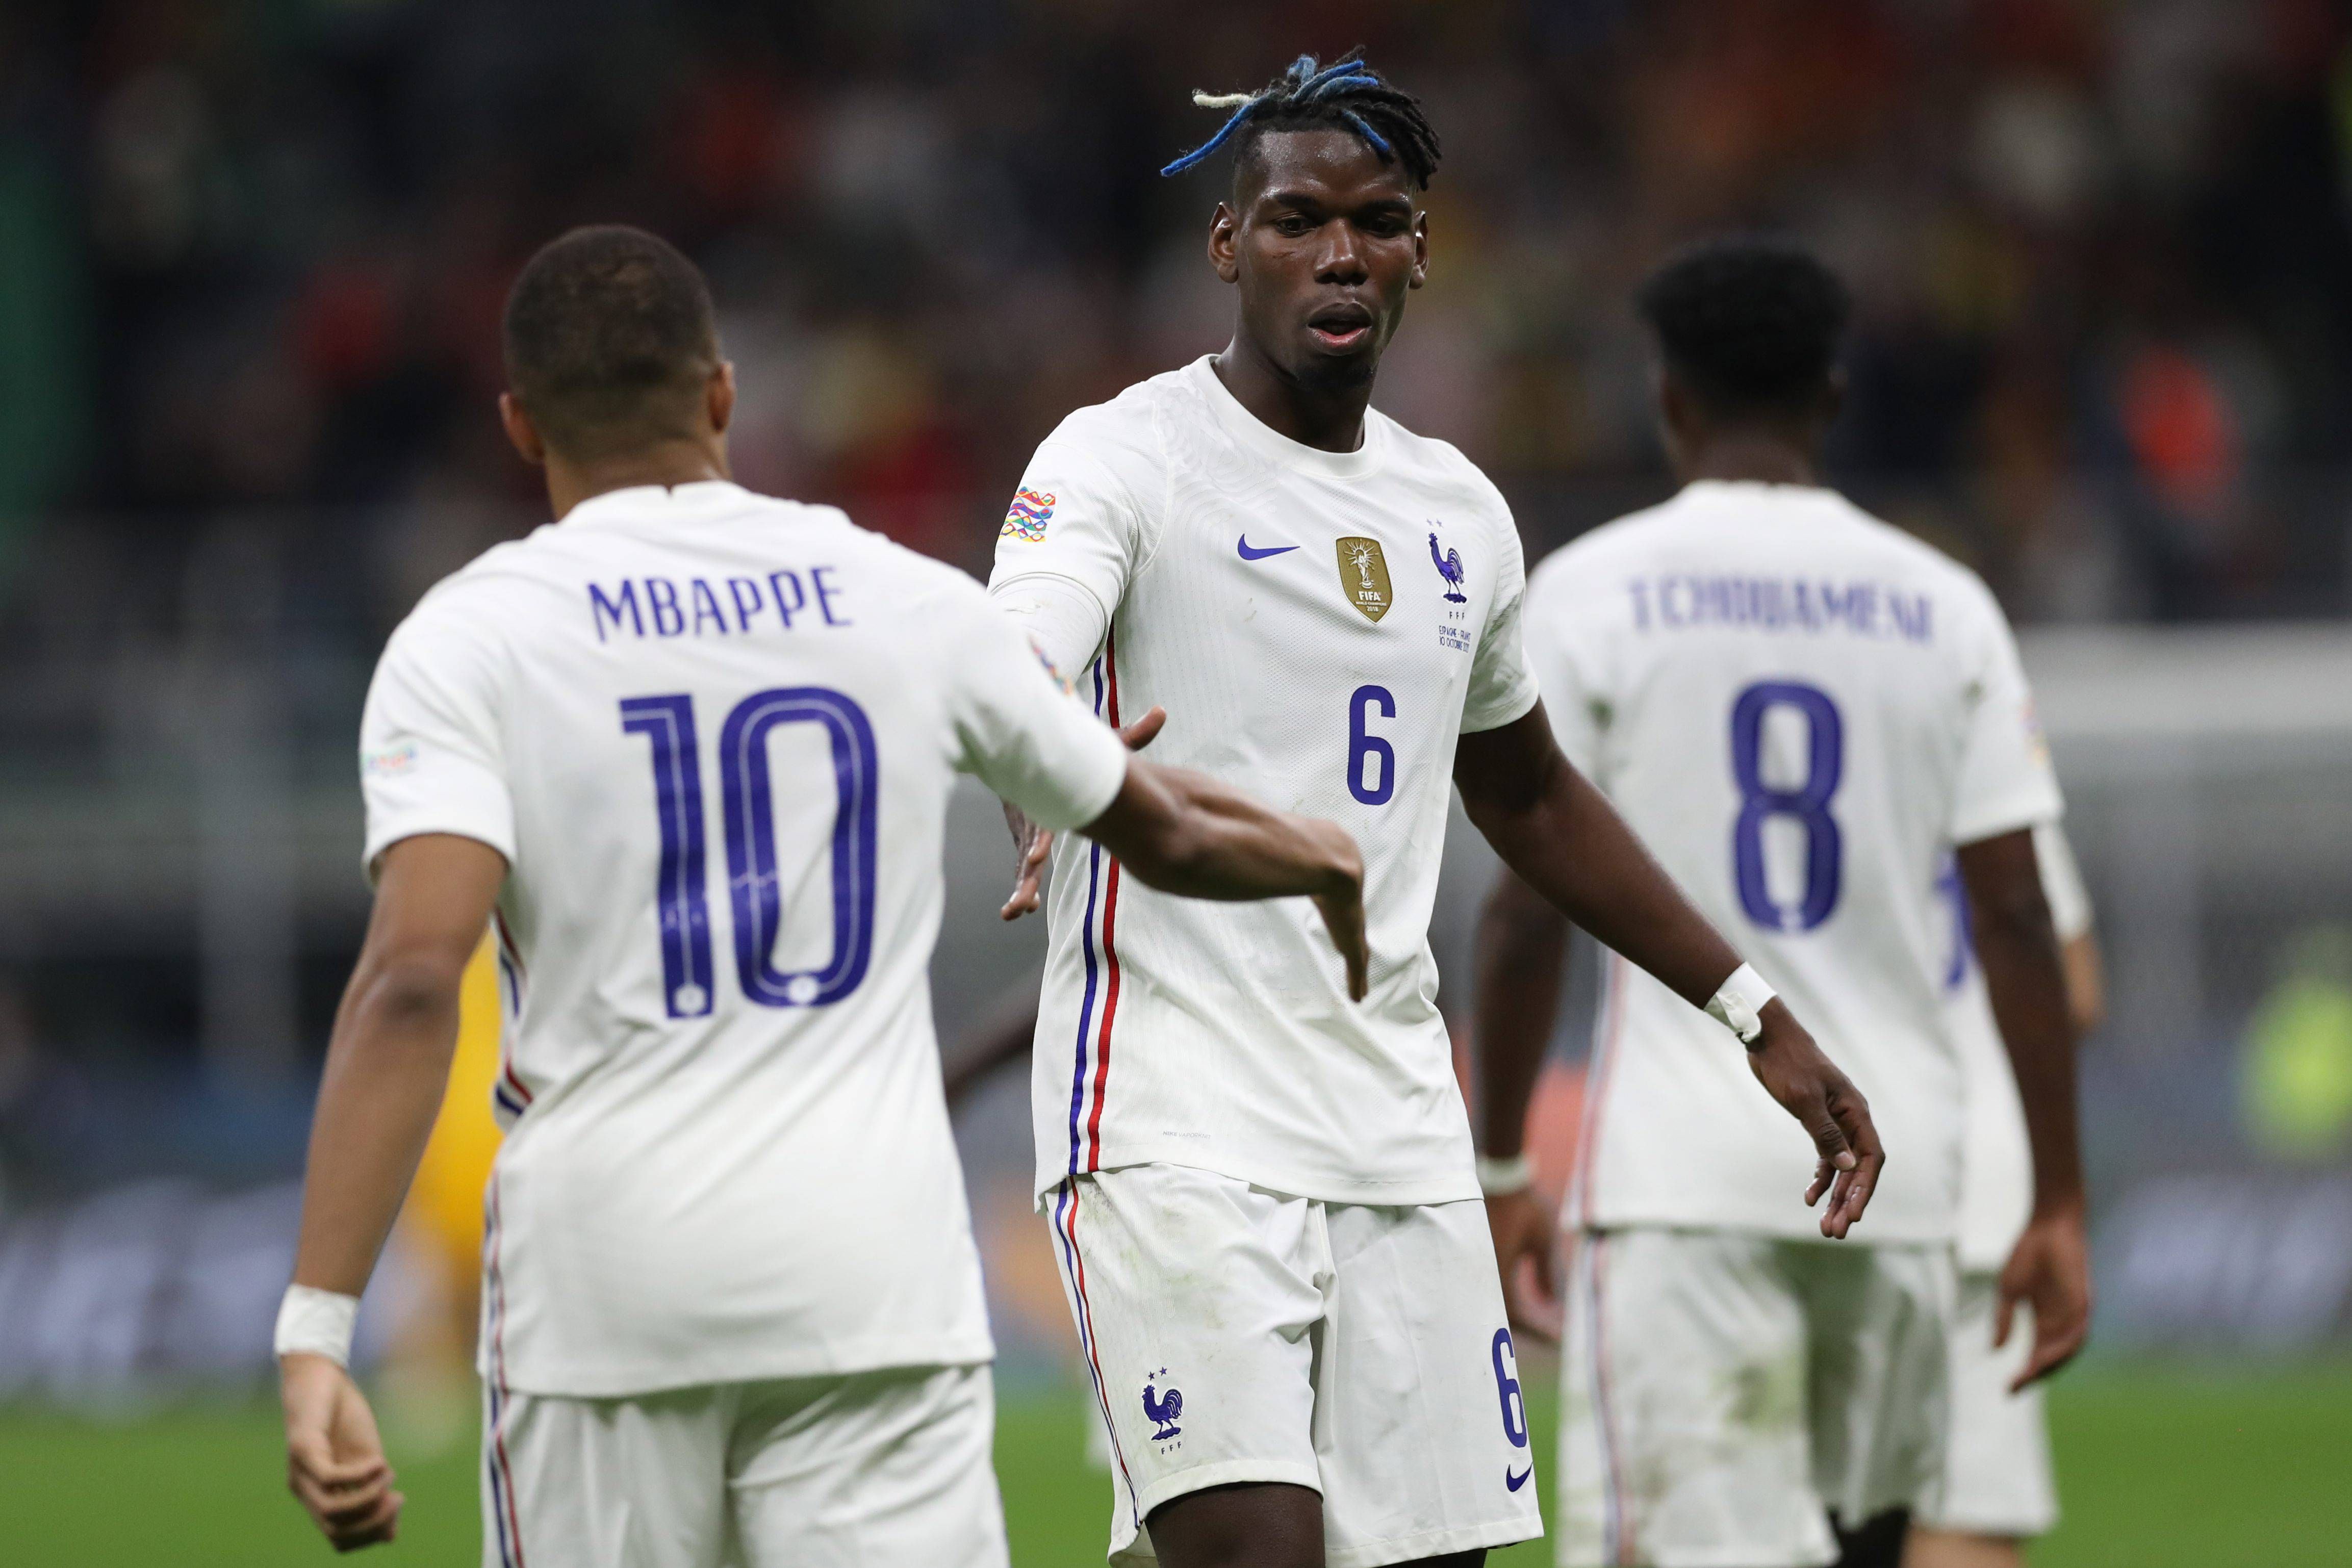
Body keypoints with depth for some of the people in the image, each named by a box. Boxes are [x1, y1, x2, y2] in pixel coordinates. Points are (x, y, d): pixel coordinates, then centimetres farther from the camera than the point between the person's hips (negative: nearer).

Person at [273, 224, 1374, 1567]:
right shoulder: (911, 606, 9)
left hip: (602, 1279, -1)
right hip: (876, 1279, 1)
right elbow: (1166, 837, 24)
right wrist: (1329, 862, 47)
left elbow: (412, 981, -15)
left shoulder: (468, 640, -1)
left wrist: (318, 1331, -20)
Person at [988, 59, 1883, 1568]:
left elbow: (1528, 791, 31)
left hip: (1401, 1143, 7)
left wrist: (1757, 1016, 30)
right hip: (1175, 1131, -7)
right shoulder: (1126, 460, -5)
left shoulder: (1458, 511, 16)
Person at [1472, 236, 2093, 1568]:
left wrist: (1500, 1168, 5)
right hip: (1898, 1186, 4)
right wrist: (2061, 1206, 6)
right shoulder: (1945, 607, 8)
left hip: (1683, 1178, -4)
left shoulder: (1590, 593, 0)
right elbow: (2018, 920, 4)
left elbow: (1533, 911, -3)